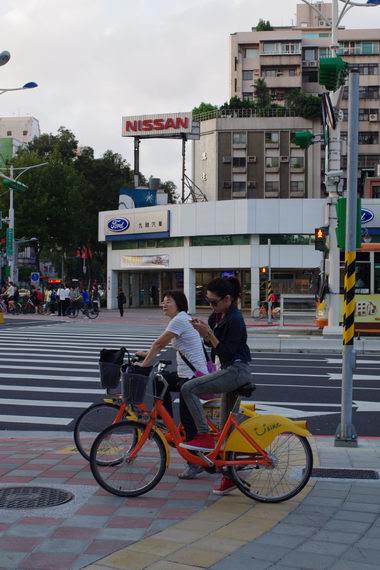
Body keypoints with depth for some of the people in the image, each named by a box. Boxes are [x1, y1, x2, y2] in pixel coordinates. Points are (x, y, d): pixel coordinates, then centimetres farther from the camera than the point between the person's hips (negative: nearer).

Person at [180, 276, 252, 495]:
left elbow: (226, 353, -21)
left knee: (188, 389, -20)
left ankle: (204, 436, -14)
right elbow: (212, 344, 16)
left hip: (237, 370, -10)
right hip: (231, 371, 10)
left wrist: (209, 333, -24)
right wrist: (202, 331, -2)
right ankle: (230, 475, 21)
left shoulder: (235, 320, -18)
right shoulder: (218, 316, 9)